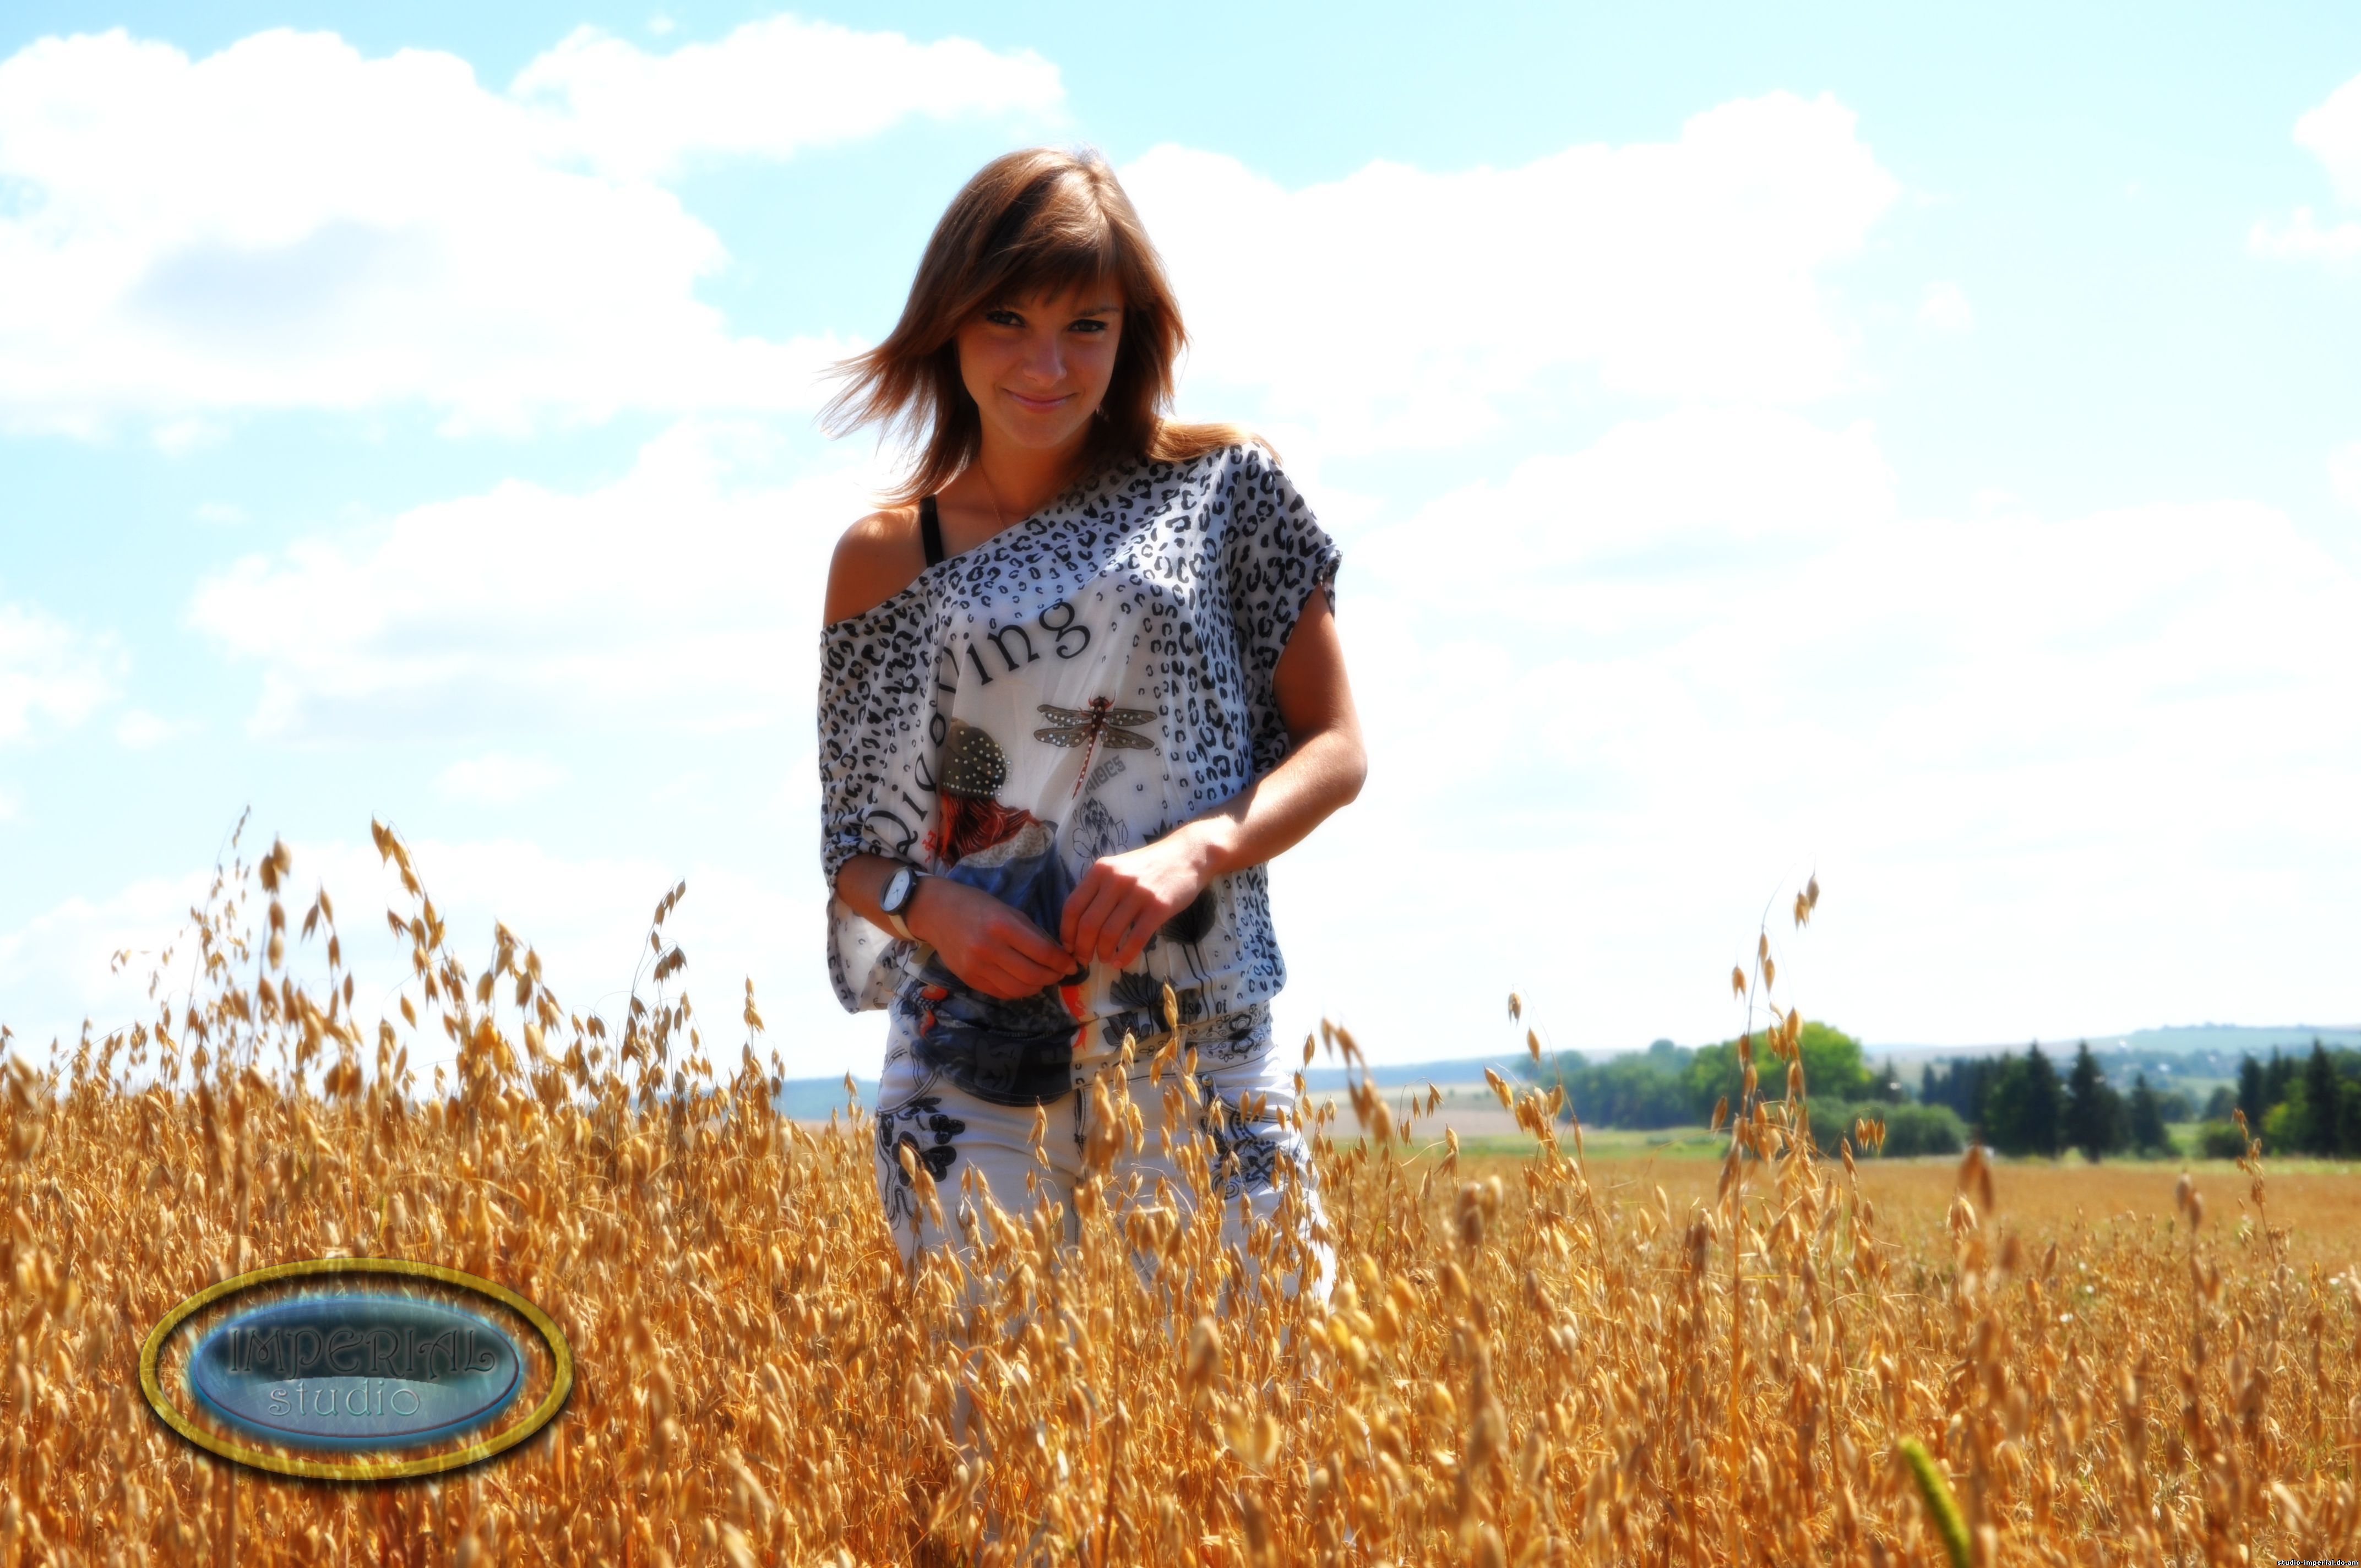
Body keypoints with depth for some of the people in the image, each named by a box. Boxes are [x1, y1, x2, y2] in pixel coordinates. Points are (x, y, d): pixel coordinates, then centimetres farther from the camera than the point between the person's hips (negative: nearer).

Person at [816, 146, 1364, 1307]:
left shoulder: (1221, 492, 5)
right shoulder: (884, 560, 8)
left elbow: (1334, 746, 5)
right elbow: (846, 848, 12)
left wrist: (1196, 850, -13)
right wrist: (926, 904, -10)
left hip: (1199, 1049, -1)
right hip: (973, 1069, 1)